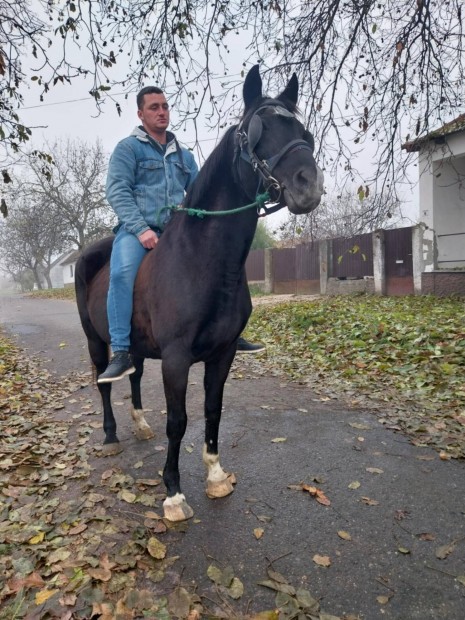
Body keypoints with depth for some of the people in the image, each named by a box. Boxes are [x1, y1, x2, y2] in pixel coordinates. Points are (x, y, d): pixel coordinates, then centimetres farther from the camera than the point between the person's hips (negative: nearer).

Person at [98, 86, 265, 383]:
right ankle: (121, 354, -28)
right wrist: (141, 229, -19)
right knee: (122, 273, -32)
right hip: (138, 228, -5)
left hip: (177, 229, 5)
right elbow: (117, 192, -7)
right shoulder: (128, 148, 4)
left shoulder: (183, 154, 20)